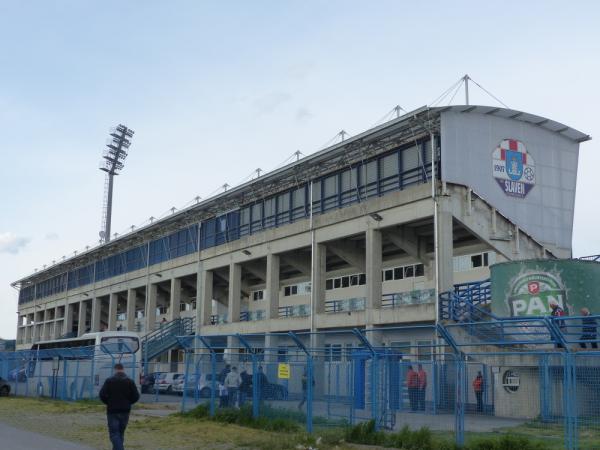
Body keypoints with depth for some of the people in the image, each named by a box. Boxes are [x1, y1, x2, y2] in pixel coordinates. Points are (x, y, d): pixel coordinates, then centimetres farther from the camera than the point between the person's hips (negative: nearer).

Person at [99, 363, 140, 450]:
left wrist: (108, 403, 8)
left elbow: (102, 394, -10)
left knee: (114, 433, -3)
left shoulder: (109, 381, -5)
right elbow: (136, 396, -2)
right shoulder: (130, 381, 1)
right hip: (125, 411, 3)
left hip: (112, 411, -3)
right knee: (121, 433, 17)